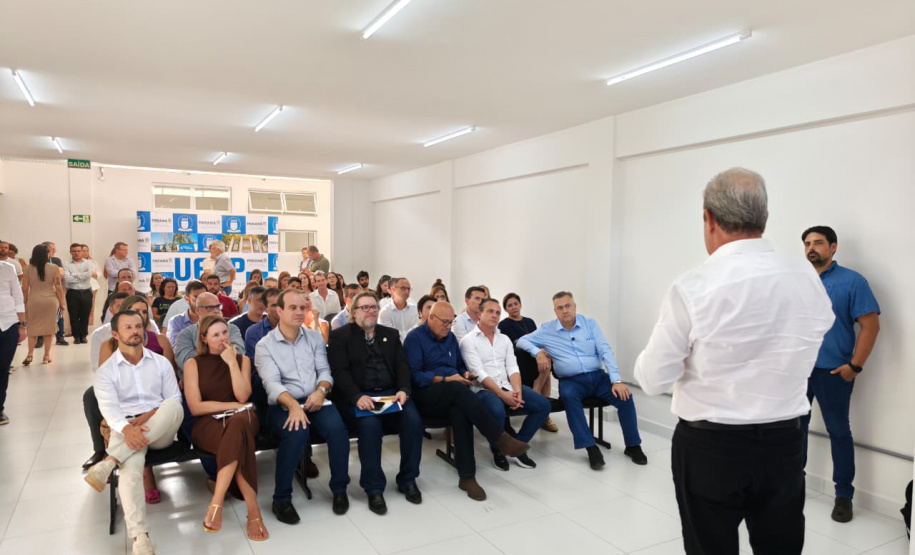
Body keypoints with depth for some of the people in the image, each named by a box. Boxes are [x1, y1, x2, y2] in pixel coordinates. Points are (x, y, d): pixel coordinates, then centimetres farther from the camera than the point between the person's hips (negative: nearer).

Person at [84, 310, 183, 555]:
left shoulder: (161, 362, 14)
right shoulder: (105, 371, 7)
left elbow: (174, 398, 8)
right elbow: (109, 407, -9)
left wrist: (152, 415, -13)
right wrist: (127, 429, -31)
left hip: (161, 430, 2)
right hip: (126, 431, -2)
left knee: (174, 406, -34)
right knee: (130, 469, -35)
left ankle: (109, 462, -34)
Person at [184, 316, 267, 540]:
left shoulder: (242, 359, 13)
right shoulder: (193, 364, 7)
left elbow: (243, 397, -3)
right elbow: (196, 407, -3)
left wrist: (232, 362, -7)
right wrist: (232, 406, -6)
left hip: (240, 419, 2)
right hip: (208, 423, -1)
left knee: (240, 421, -39)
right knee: (239, 438, -38)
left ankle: (216, 503, -39)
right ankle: (253, 511, -37)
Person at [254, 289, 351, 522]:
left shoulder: (315, 338, 13)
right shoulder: (265, 345, 1)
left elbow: (324, 370, 7)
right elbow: (271, 382, -12)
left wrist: (321, 391, -17)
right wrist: (293, 405, -30)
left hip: (315, 401, 3)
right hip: (283, 405, -3)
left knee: (337, 428, -27)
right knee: (297, 432, -35)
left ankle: (339, 489, -5)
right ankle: (282, 498, -15)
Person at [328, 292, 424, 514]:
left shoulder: (391, 334, 19)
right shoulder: (340, 336, 6)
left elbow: (402, 366, 10)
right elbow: (339, 372, -6)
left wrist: (403, 390, -11)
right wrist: (358, 397, -24)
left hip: (390, 394, 4)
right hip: (356, 397, -3)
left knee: (413, 420, -24)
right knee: (370, 424, -34)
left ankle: (407, 480, -3)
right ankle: (374, 489, -16)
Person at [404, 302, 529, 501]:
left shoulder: (450, 337, 17)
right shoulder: (415, 338, -3)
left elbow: (459, 365, 24)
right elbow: (413, 375, -12)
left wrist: (465, 374, 0)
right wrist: (445, 380, -18)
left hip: (451, 395, 5)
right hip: (426, 395, -5)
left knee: (461, 412, -32)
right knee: (457, 389, -36)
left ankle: (467, 476, -32)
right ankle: (500, 437, -33)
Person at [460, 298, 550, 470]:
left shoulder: (505, 339, 16)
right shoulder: (468, 340, -3)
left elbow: (512, 368, 7)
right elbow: (479, 373, -13)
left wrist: (517, 391, -13)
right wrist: (502, 395, -21)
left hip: (508, 387, 6)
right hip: (484, 390, -6)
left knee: (543, 405, -12)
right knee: (497, 411, -38)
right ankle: (497, 450, -6)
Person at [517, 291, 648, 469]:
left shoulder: (590, 324, 6)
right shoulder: (547, 330, 5)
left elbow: (605, 351, -1)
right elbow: (521, 341, 7)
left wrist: (616, 380, -12)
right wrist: (537, 352, -14)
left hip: (597, 376, 2)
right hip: (571, 381, -2)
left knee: (624, 395, -22)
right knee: (568, 396, -36)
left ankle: (633, 446, -5)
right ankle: (591, 448, -32)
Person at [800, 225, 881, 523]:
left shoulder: (852, 281, -5)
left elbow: (871, 325, -8)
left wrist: (855, 366, -11)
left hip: (833, 372, -4)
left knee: (839, 432, 7)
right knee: (795, 426, 13)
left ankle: (844, 495, 19)